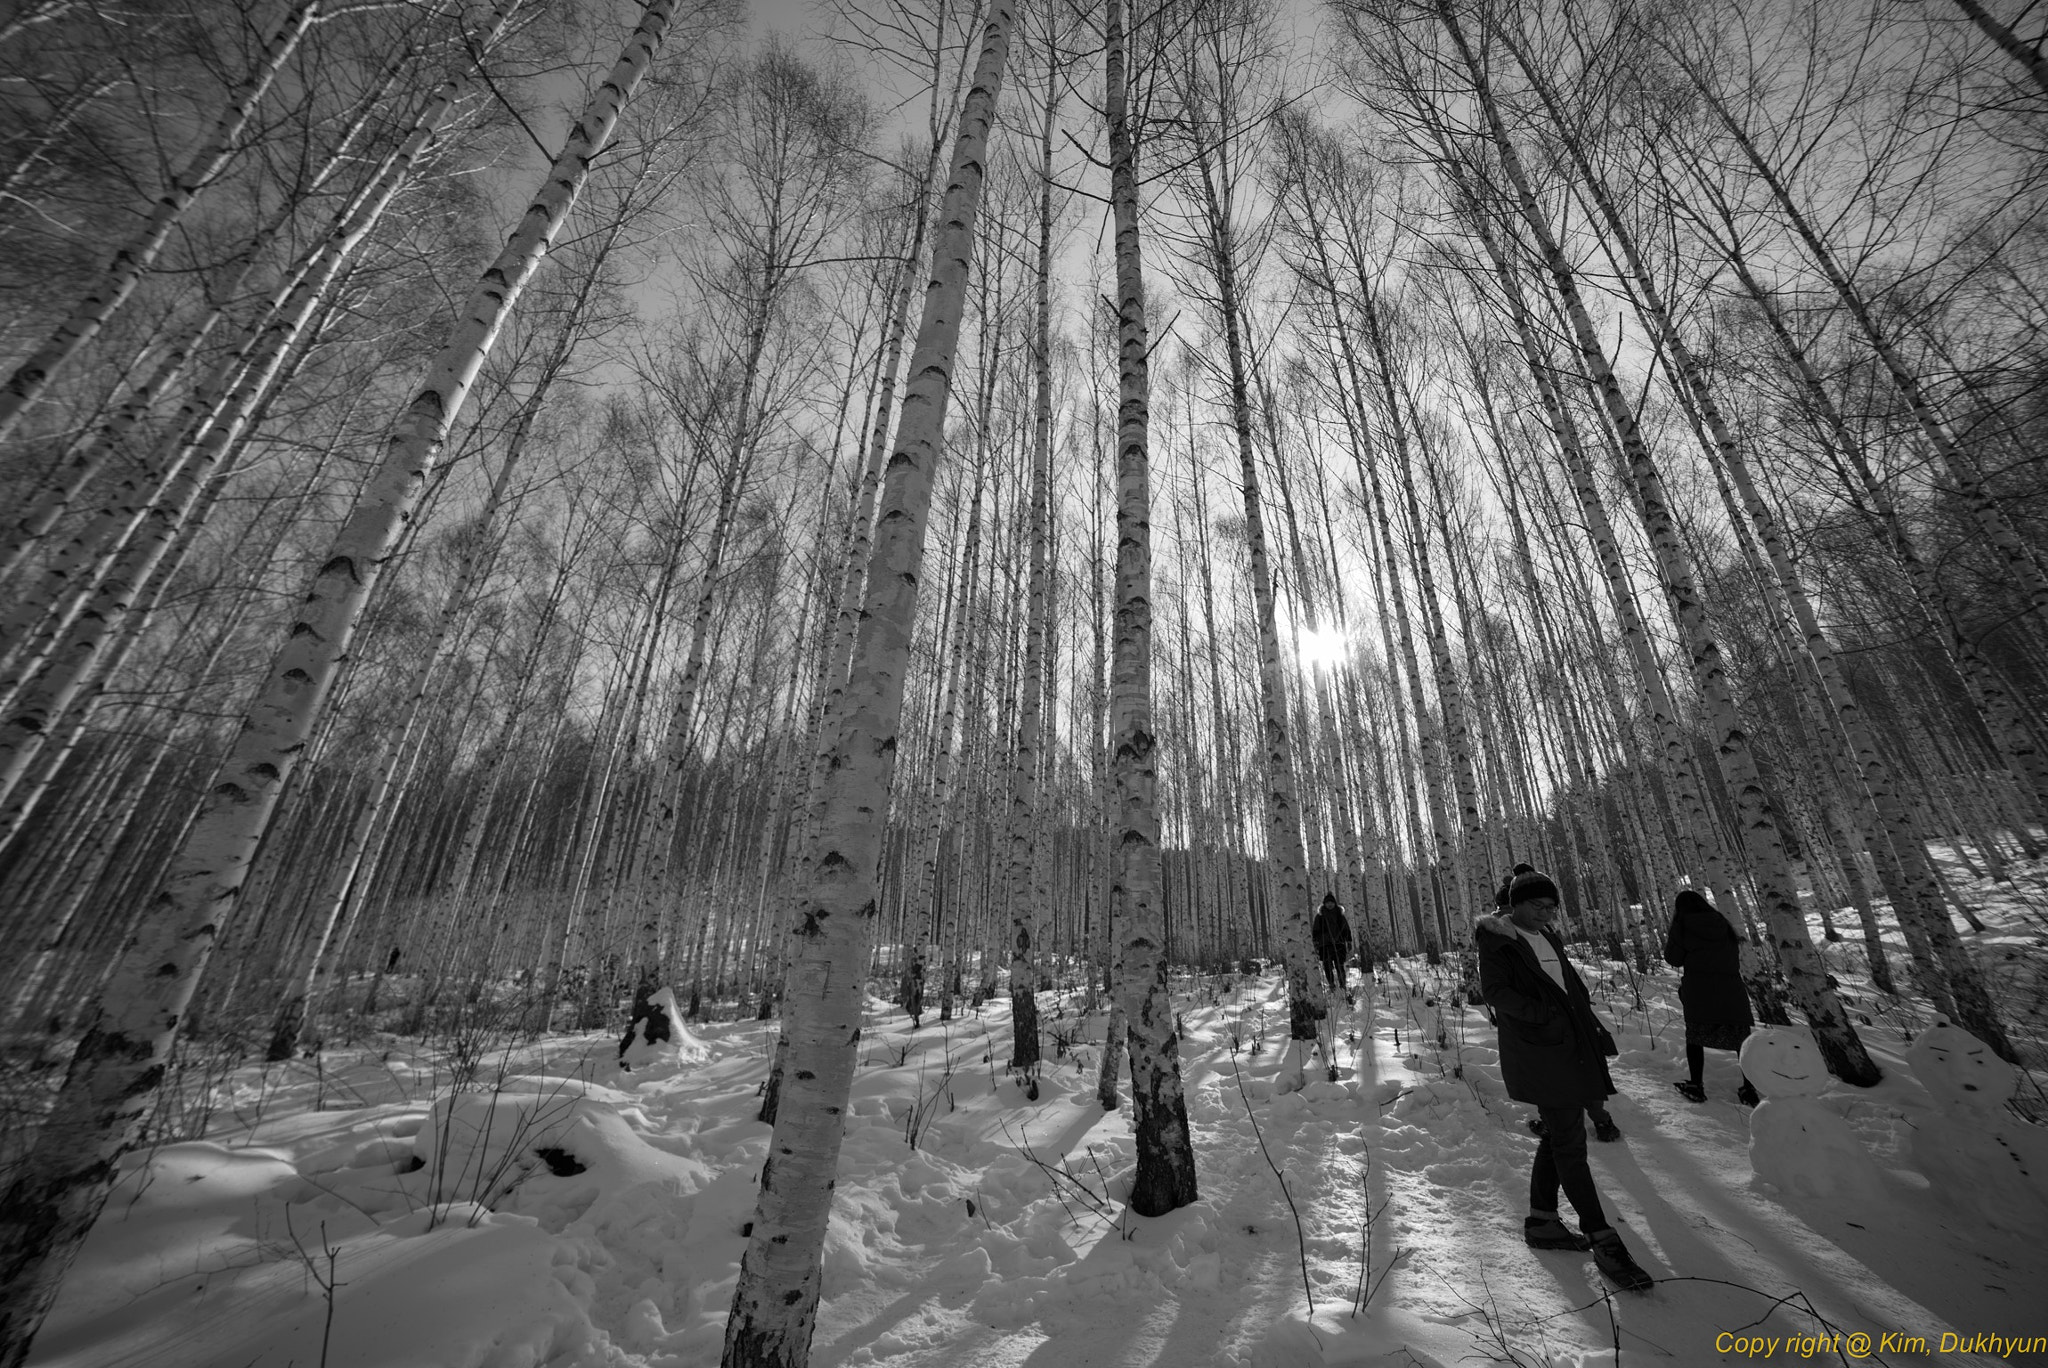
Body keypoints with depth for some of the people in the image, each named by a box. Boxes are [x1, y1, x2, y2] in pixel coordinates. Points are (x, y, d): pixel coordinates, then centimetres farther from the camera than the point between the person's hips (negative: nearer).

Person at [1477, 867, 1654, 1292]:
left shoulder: (1548, 938, 15)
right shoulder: (1499, 942, -11)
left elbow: (1572, 984, 19)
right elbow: (1495, 990, -17)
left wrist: (1593, 1026, 9)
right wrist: (1543, 1013, -24)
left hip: (1568, 1046, 9)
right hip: (1536, 1050, -9)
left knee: (1559, 1135, 15)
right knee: (1570, 1141, -5)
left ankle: (1542, 1222, 27)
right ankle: (1603, 1242, 4)